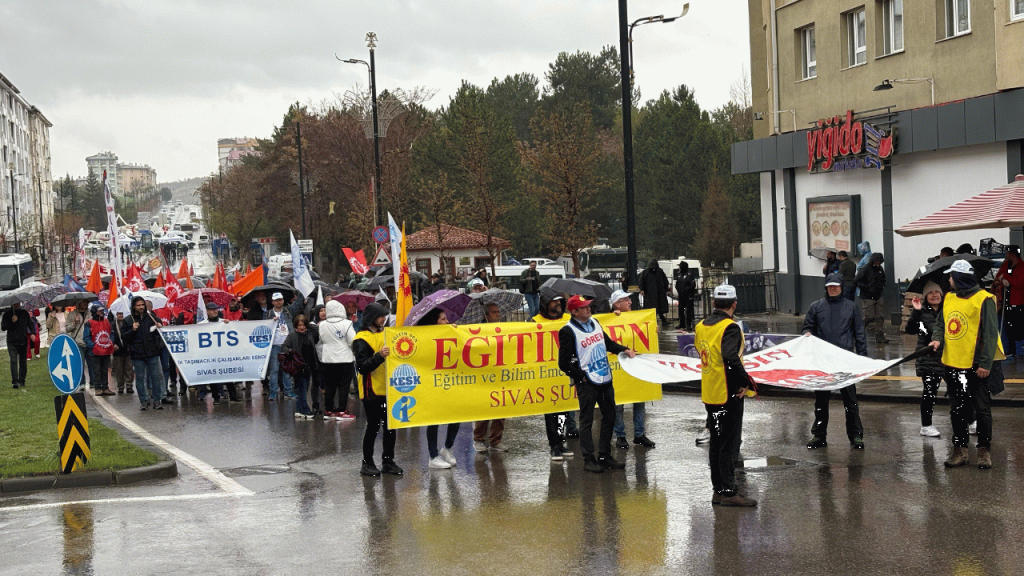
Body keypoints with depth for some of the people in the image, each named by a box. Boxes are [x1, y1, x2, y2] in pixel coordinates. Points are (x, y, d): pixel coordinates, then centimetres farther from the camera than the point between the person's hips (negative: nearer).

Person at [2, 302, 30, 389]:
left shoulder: (25, 313, 9)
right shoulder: (7, 314, 2)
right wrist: (12, 322, -17)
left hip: (23, 341, 3)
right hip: (12, 342, -3)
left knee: (23, 362, 6)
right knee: (14, 361, -13)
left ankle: (22, 381, 15)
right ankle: (15, 382, -16)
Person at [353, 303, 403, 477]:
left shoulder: (386, 334, 14)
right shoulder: (362, 339, -8)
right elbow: (362, 367, -18)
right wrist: (379, 356, -30)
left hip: (389, 389, 7)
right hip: (372, 391, -7)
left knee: (391, 427, 8)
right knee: (373, 426, -2)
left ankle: (388, 461, 18)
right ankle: (367, 463, 9)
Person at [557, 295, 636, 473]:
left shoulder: (594, 323, 10)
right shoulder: (568, 331, -13)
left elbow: (607, 343, 25)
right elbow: (564, 364, -13)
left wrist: (624, 350, 11)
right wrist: (581, 377, -12)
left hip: (605, 378, 8)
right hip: (587, 383, -8)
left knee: (609, 417, 13)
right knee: (586, 421, 0)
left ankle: (604, 456, 23)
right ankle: (589, 460, 7)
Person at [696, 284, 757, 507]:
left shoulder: (701, 327, 7)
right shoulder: (730, 328, -17)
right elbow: (730, 357, -31)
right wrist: (746, 381, -20)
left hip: (708, 394, 7)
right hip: (729, 395, -7)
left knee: (716, 442, 15)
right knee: (729, 444, -1)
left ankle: (718, 490, 21)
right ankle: (729, 493, 1)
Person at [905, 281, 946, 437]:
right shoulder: (922, 312, -3)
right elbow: (910, 330, -16)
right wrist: (916, 312, -26)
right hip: (928, 358, -4)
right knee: (929, 391, 0)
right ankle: (926, 425, 10)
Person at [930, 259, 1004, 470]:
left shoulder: (983, 300, -10)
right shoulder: (949, 298, 10)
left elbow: (990, 333, -12)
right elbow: (940, 323, 19)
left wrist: (985, 363, -16)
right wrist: (937, 338, -3)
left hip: (975, 365, -7)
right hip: (952, 364, 7)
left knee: (982, 408, 2)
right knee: (957, 409, 12)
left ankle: (984, 450, 10)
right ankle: (960, 450, 19)